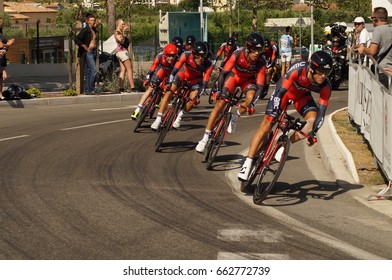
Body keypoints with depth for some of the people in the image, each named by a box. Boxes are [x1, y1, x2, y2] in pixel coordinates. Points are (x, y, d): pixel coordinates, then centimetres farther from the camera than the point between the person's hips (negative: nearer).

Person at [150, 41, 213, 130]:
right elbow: (174, 70, -29)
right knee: (169, 92, -16)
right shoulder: (186, 56, -34)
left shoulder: (208, 64, -32)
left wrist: (198, 95, -33)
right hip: (183, 73, 0)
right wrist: (170, 84, -33)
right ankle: (158, 119, -13)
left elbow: (204, 82, -28)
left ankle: (179, 116, 9)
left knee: (194, 100, -18)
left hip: (195, 79, 0)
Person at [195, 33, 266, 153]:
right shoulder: (238, 55, -33)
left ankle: (235, 117, 3)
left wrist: (252, 103, -43)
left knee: (250, 98, -30)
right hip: (234, 75, -1)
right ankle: (205, 137, -4)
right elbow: (223, 73, -32)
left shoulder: (260, 63, -31)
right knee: (220, 104, -11)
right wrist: (219, 91, -40)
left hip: (248, 79, 1)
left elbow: (260, 86, -32)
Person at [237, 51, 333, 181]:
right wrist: (274, 113, -48)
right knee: (267, 124, -13)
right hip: (284, 90, -3)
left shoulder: (325, 86, -28)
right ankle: (248, 163, -9)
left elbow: (321, 112, -24)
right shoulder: (298, 70, -39)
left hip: (301, 95, 3)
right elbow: (281, 91, -40)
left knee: (313, 120, -23)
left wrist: (313, 133, -31)